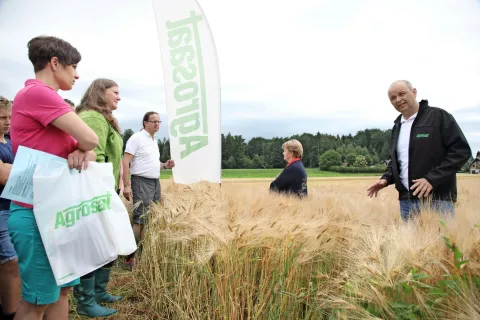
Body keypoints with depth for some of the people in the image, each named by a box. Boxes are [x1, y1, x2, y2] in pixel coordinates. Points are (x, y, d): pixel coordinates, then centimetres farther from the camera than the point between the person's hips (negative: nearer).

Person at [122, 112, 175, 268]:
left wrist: (164, 165, 8)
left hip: (155, 182, 9)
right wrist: (126, 185, -22)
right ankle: (130, 258, -2)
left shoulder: (154, 141, 17)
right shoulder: (136, 138, -9)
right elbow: (125, 162, -15)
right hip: (141, 182, -9)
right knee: (140, 220, -10)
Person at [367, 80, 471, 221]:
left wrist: (432, 178, -20)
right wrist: (386, 178, 5)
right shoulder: (397, 127, 16)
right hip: (406, 201, 6)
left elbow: (461, 150, -10)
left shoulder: (439, 116, -4)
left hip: (437, 200, -6)